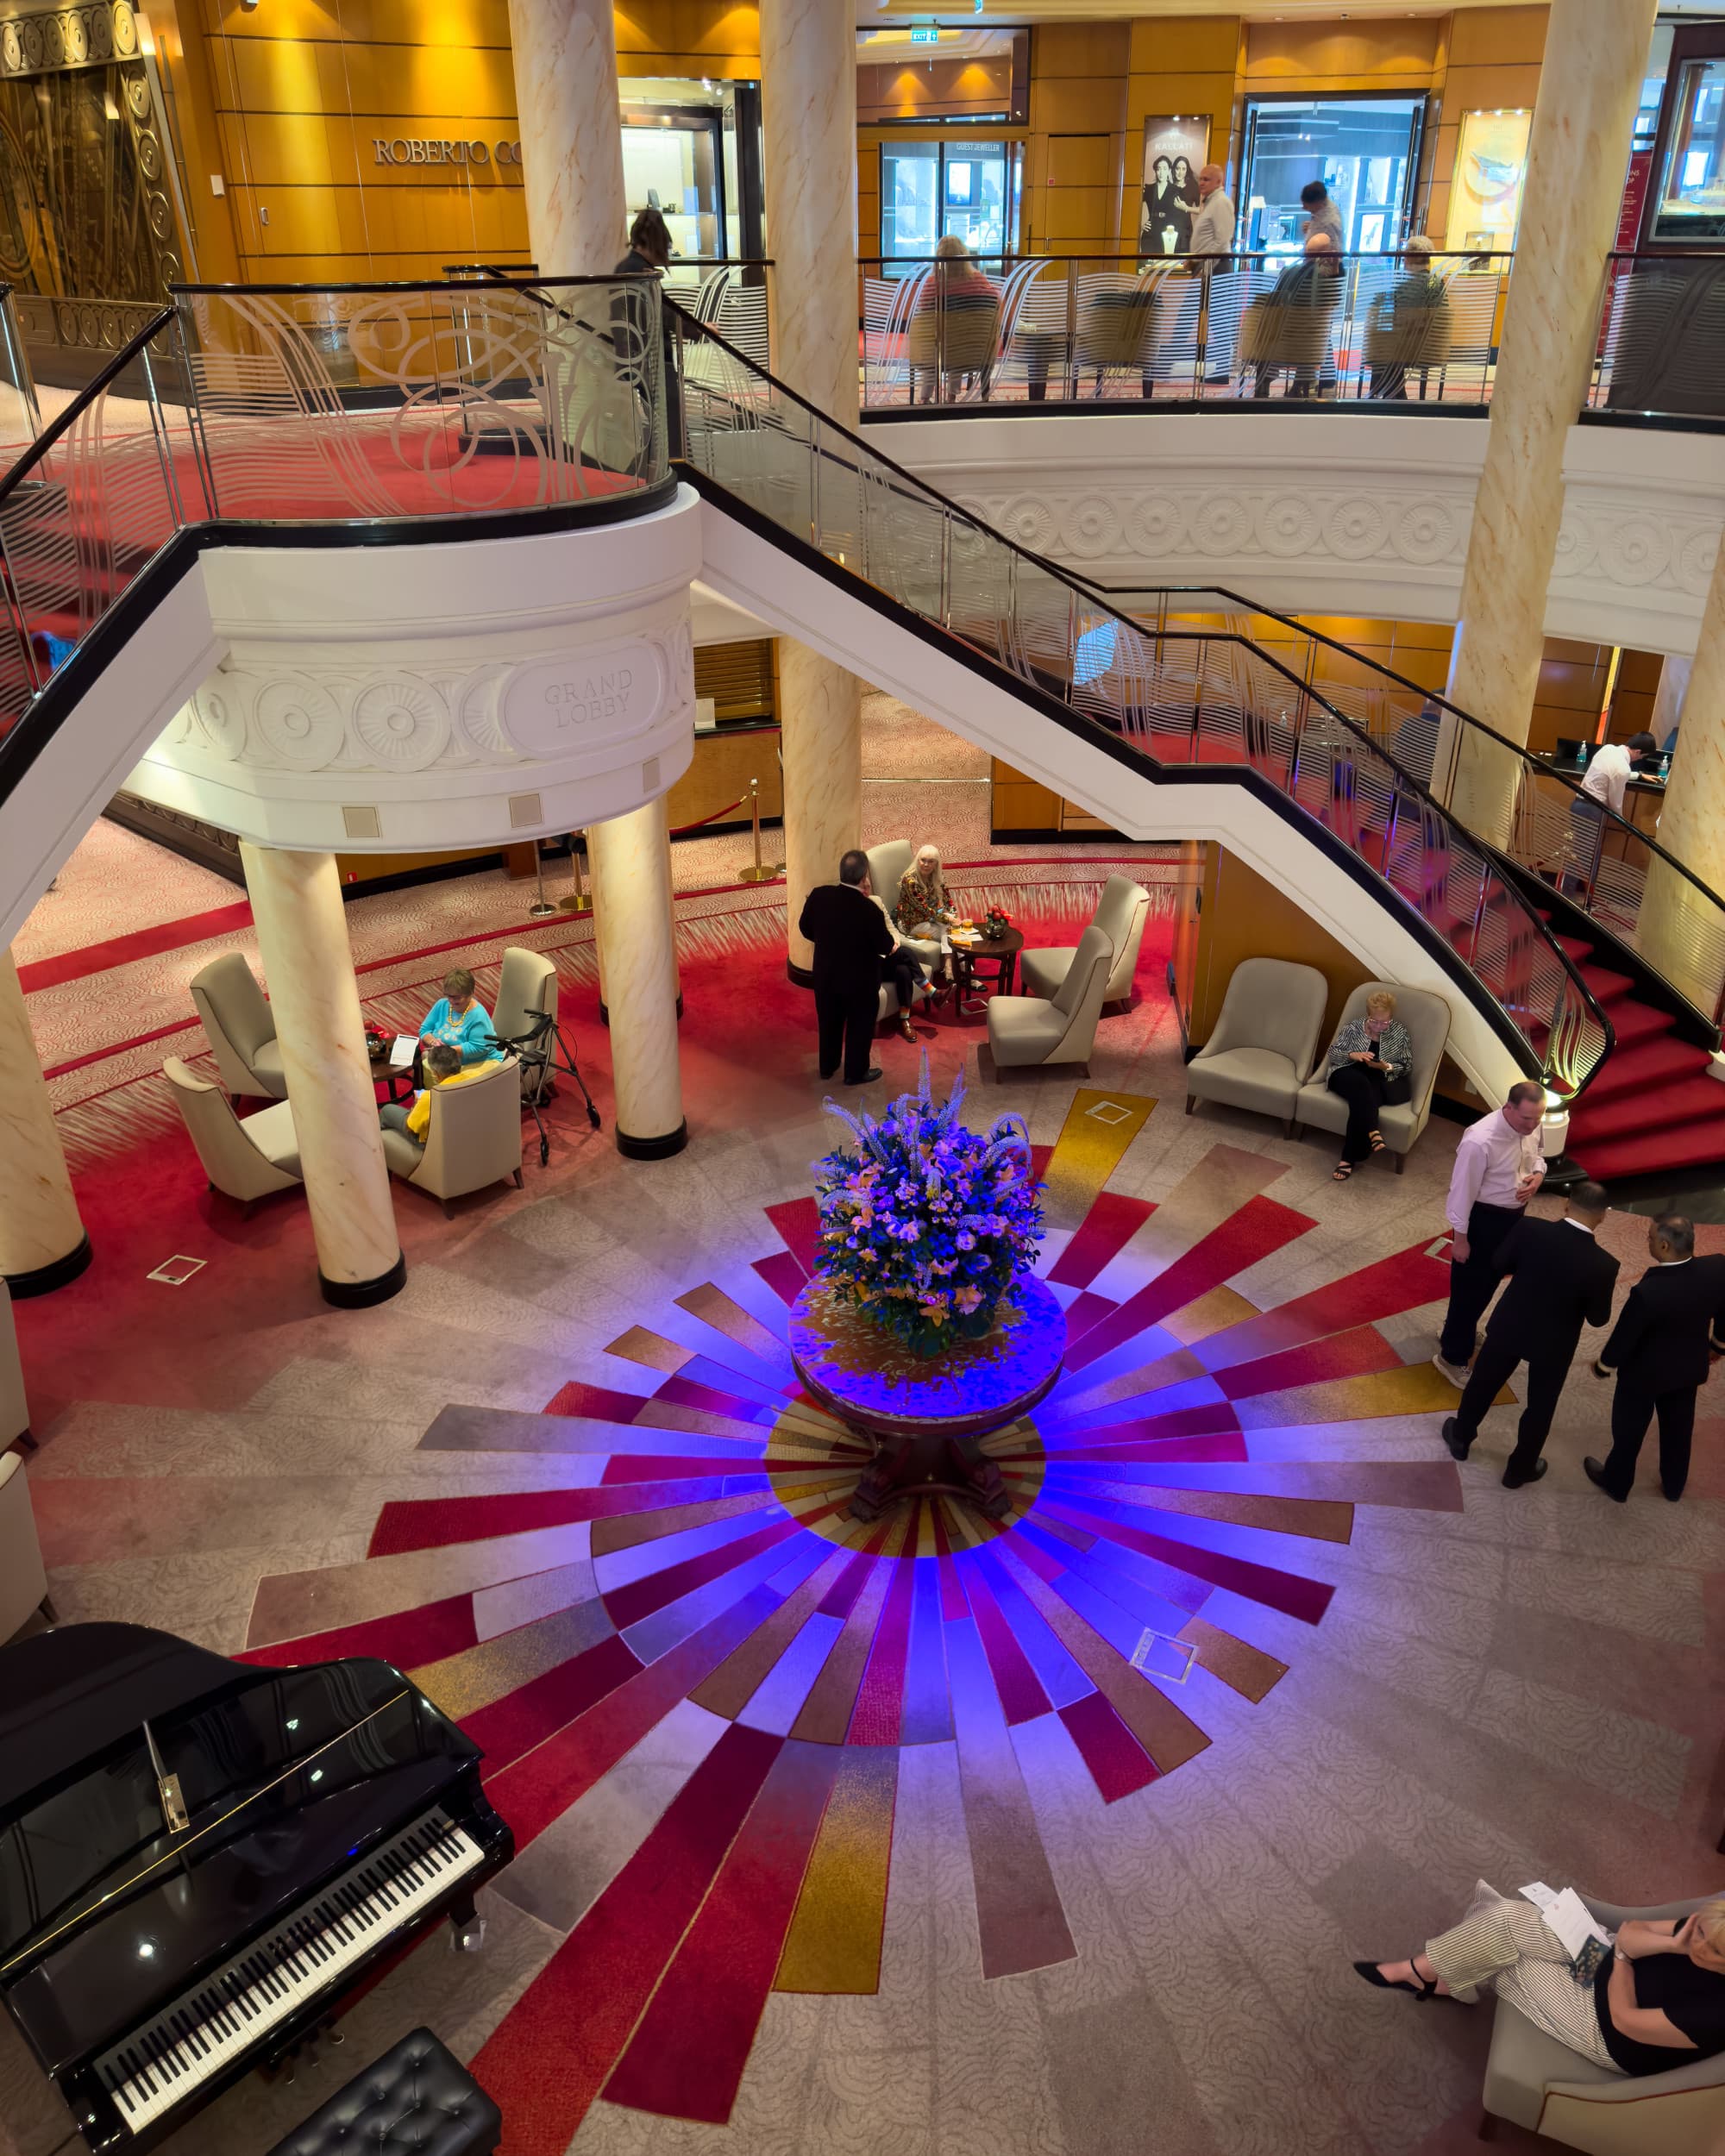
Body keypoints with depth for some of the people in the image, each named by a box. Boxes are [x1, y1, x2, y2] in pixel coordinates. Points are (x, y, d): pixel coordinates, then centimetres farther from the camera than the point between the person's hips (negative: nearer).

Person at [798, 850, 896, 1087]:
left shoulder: (819, 895, -17)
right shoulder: (870, 910, -30)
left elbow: (805, 928, -1)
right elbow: (886, 947, -16)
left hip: (825, 974, 4)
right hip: (860, 980, -4)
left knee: (829, 1022, 25)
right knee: (859, 1026, 19)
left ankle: (827, 1066, 44)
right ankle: (856, 1072, 35)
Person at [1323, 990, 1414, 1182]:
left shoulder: (1400, 1032, 7)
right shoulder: (1353, 1027, 7)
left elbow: (1407, 1067, 8)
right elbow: (1332, 1052, 8)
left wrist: (1387, 1067, -12)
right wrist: (1352, 1055, -13)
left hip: (1383, 1083, 0)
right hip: (1349, 1075, 0)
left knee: (1361, 1099, -33)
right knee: (1360, 1084, -38)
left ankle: (1349, 1158, -33)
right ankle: (1373, 1132, -50)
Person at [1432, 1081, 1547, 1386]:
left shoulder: (1530, 1126, -11)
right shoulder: (1480, 1142, -33)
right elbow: (1462, 1191, -24)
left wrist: (1538, 1174, -12)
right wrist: (1459, 1237, -17)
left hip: (1514, 1215, 8)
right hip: (1482, 1219, -8)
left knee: (1490, 1280, 26)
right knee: (1470, 1286, 6)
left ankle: (1460, 1328, 51)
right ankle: (1452, 1357, 22)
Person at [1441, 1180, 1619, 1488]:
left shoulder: (1529, 1229, -24)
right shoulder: (1602, 1264, -27)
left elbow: (1500, 1264, -6)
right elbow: (1598, 1318, -13)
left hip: (1509, 1326, 2)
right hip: (1554, 1343, -2)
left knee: (1483, 1383, 25)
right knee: (1540, 1406, 22)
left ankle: (1460, 1438, 46)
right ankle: (1520, 1468, 40)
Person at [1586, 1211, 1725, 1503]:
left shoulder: (1648, 1291, -39)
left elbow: (1624, 1336, -23)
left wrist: (1603, 1366, -2)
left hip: (1645, 1372, -5)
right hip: (1690, 1367, 5)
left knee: (1628, 1429, 21)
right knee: (1678, 1429, 28)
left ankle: (1616, 1484, 44)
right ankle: (1674, 1486, 51)